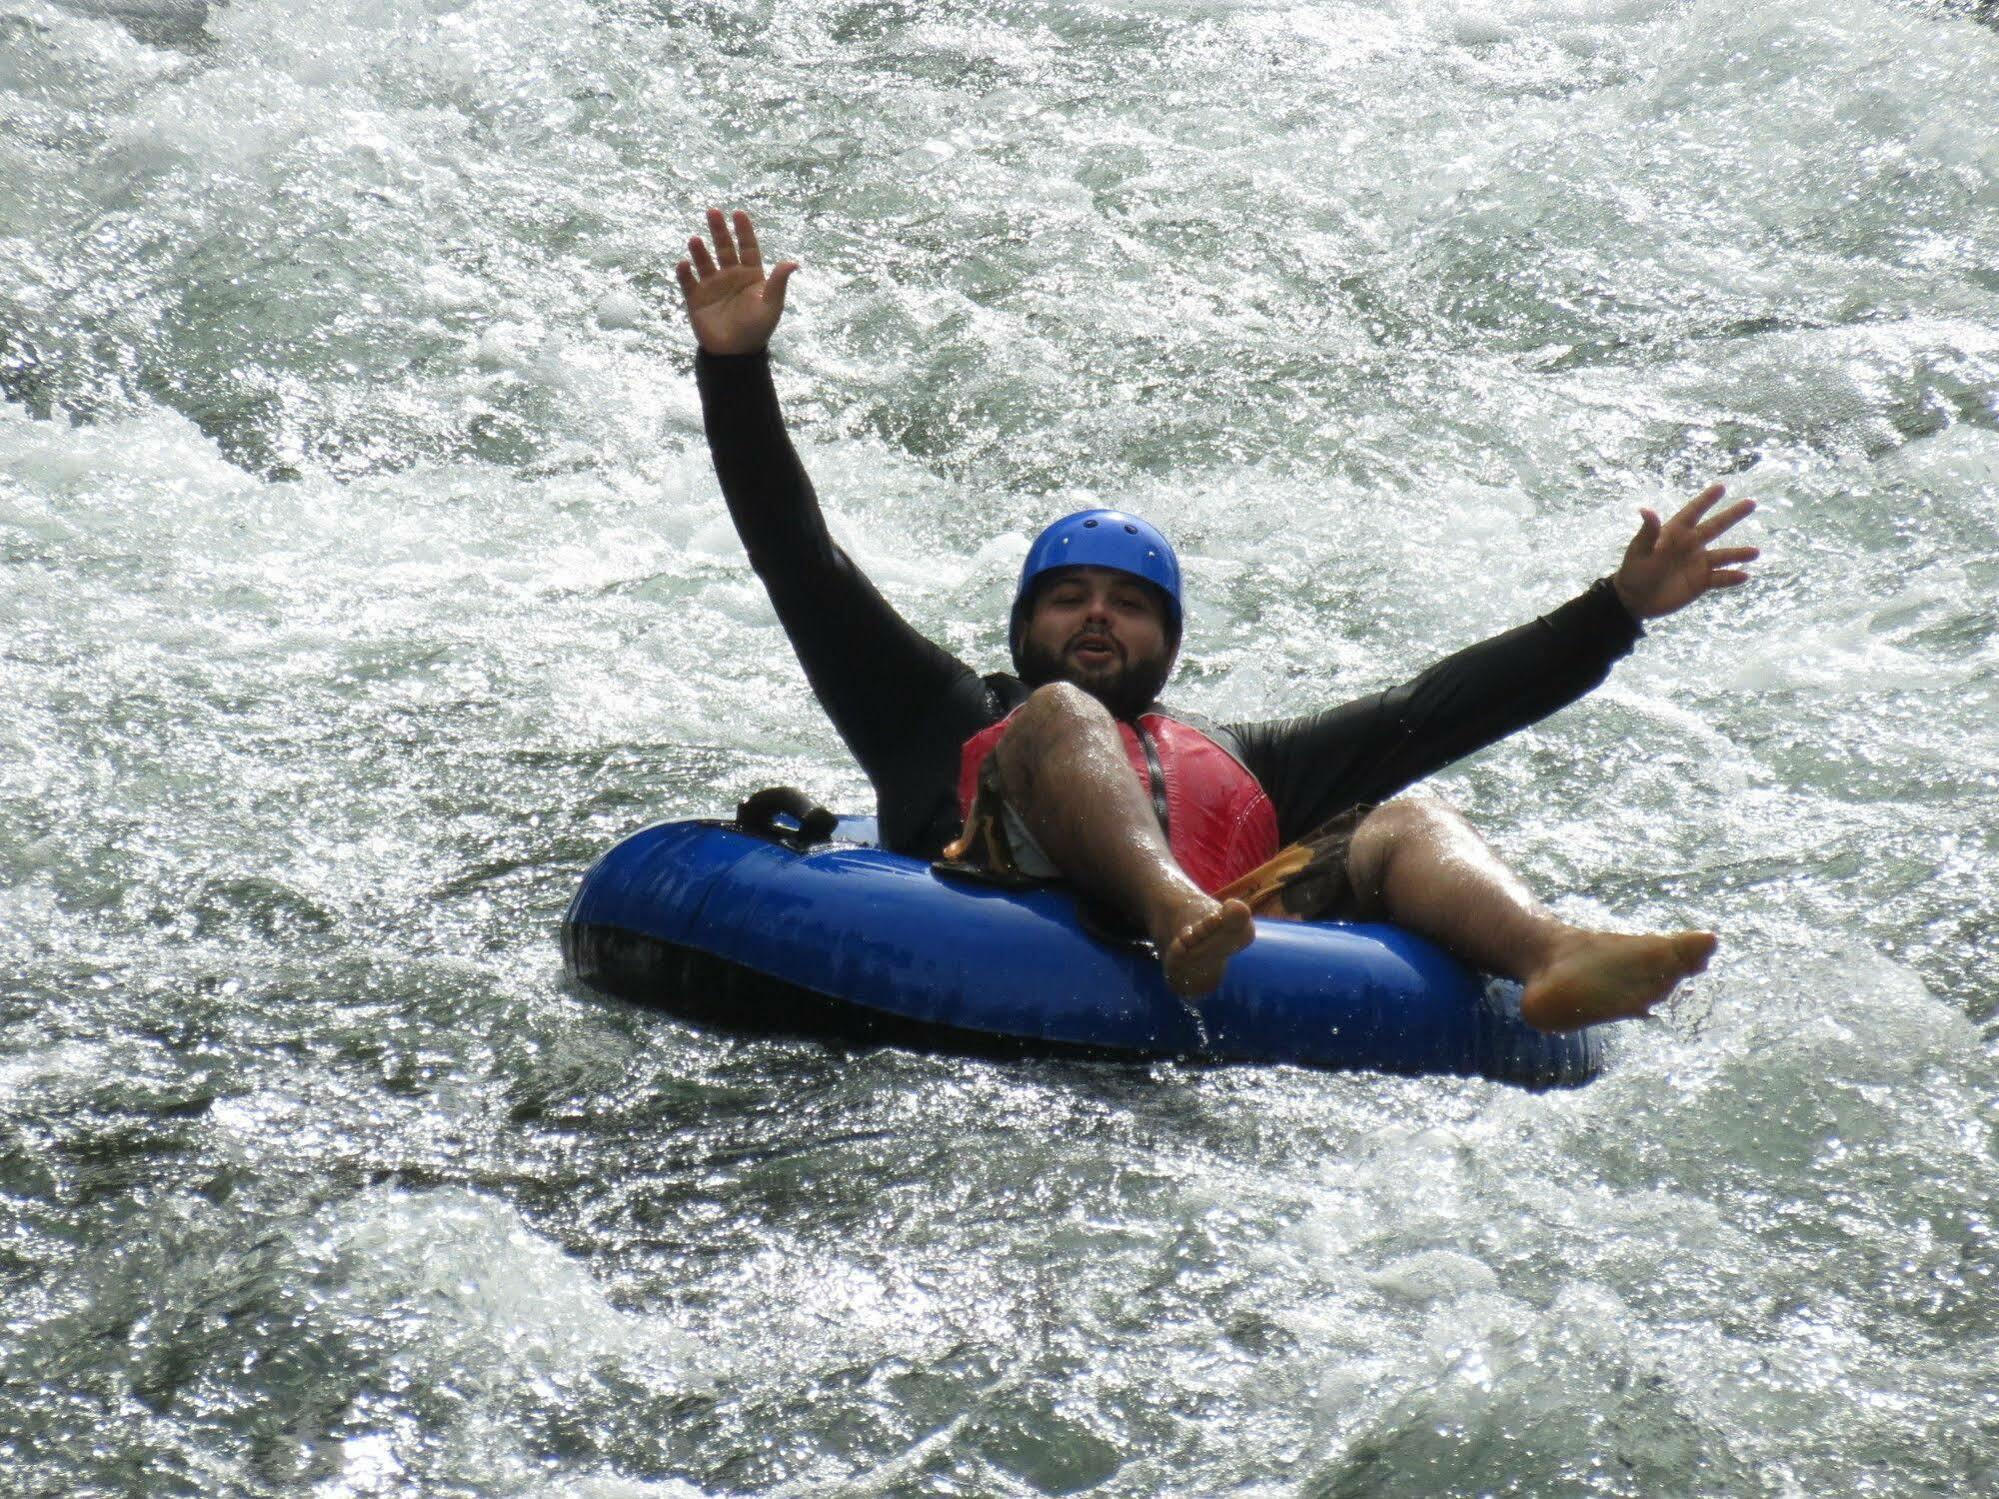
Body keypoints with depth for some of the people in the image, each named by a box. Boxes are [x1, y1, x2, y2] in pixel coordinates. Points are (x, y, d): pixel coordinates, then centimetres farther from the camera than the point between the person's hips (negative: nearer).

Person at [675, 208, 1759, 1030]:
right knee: (1060, 715, -22)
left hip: (1242, 945, 3)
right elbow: (802, 563, 27)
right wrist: (735, 369, 18)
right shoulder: (948, 720, 34)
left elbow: (1436, 706, 31)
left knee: (1406, 823, -16)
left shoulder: (1243, 759, 39)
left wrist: (1618, 609, 23)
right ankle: (1170, 907, -55)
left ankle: (1553, 961, -51)